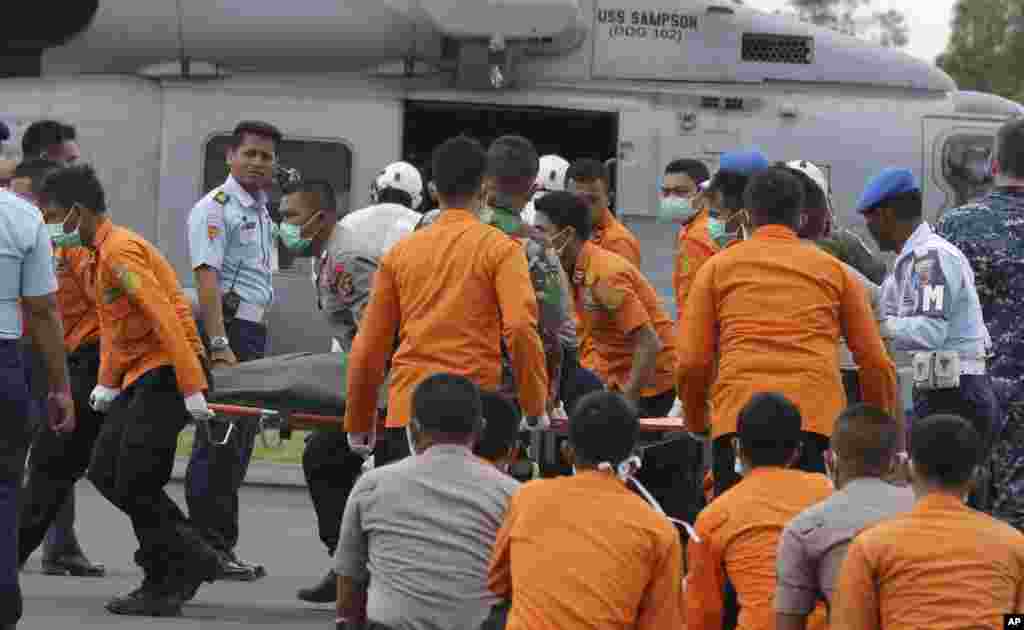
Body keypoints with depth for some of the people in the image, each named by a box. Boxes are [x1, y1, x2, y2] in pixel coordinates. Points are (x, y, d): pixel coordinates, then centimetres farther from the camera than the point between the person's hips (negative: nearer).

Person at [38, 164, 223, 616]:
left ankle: (163, 588, -1)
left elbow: (165, 317, -23)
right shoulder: (103, 251, 17)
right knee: (105, 472, 7)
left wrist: (192, 388, -27)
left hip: (166, 372, -10)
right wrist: (107, 383, 14)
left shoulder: (119, 250, -17)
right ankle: (193, 558, 12)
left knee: (135, 483, -11)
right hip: (140, 373, 10)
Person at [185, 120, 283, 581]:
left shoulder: (261, 212, 19)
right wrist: (219, 345, -27)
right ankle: (208, 547, -8)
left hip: (253, 334, 9)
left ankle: (222, 547, 16)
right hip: (225, 330, -9)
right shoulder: (215, 209, -9)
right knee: (218, 442, -9)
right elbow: (207, 278, -19)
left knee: (238, 443, 11)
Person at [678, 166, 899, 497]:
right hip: (817, 417, 0)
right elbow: (876, 363, 15)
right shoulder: (835, 270, 18)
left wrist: (696, 422, 25)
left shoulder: (718, 266, 15)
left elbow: (691, 363, 9)